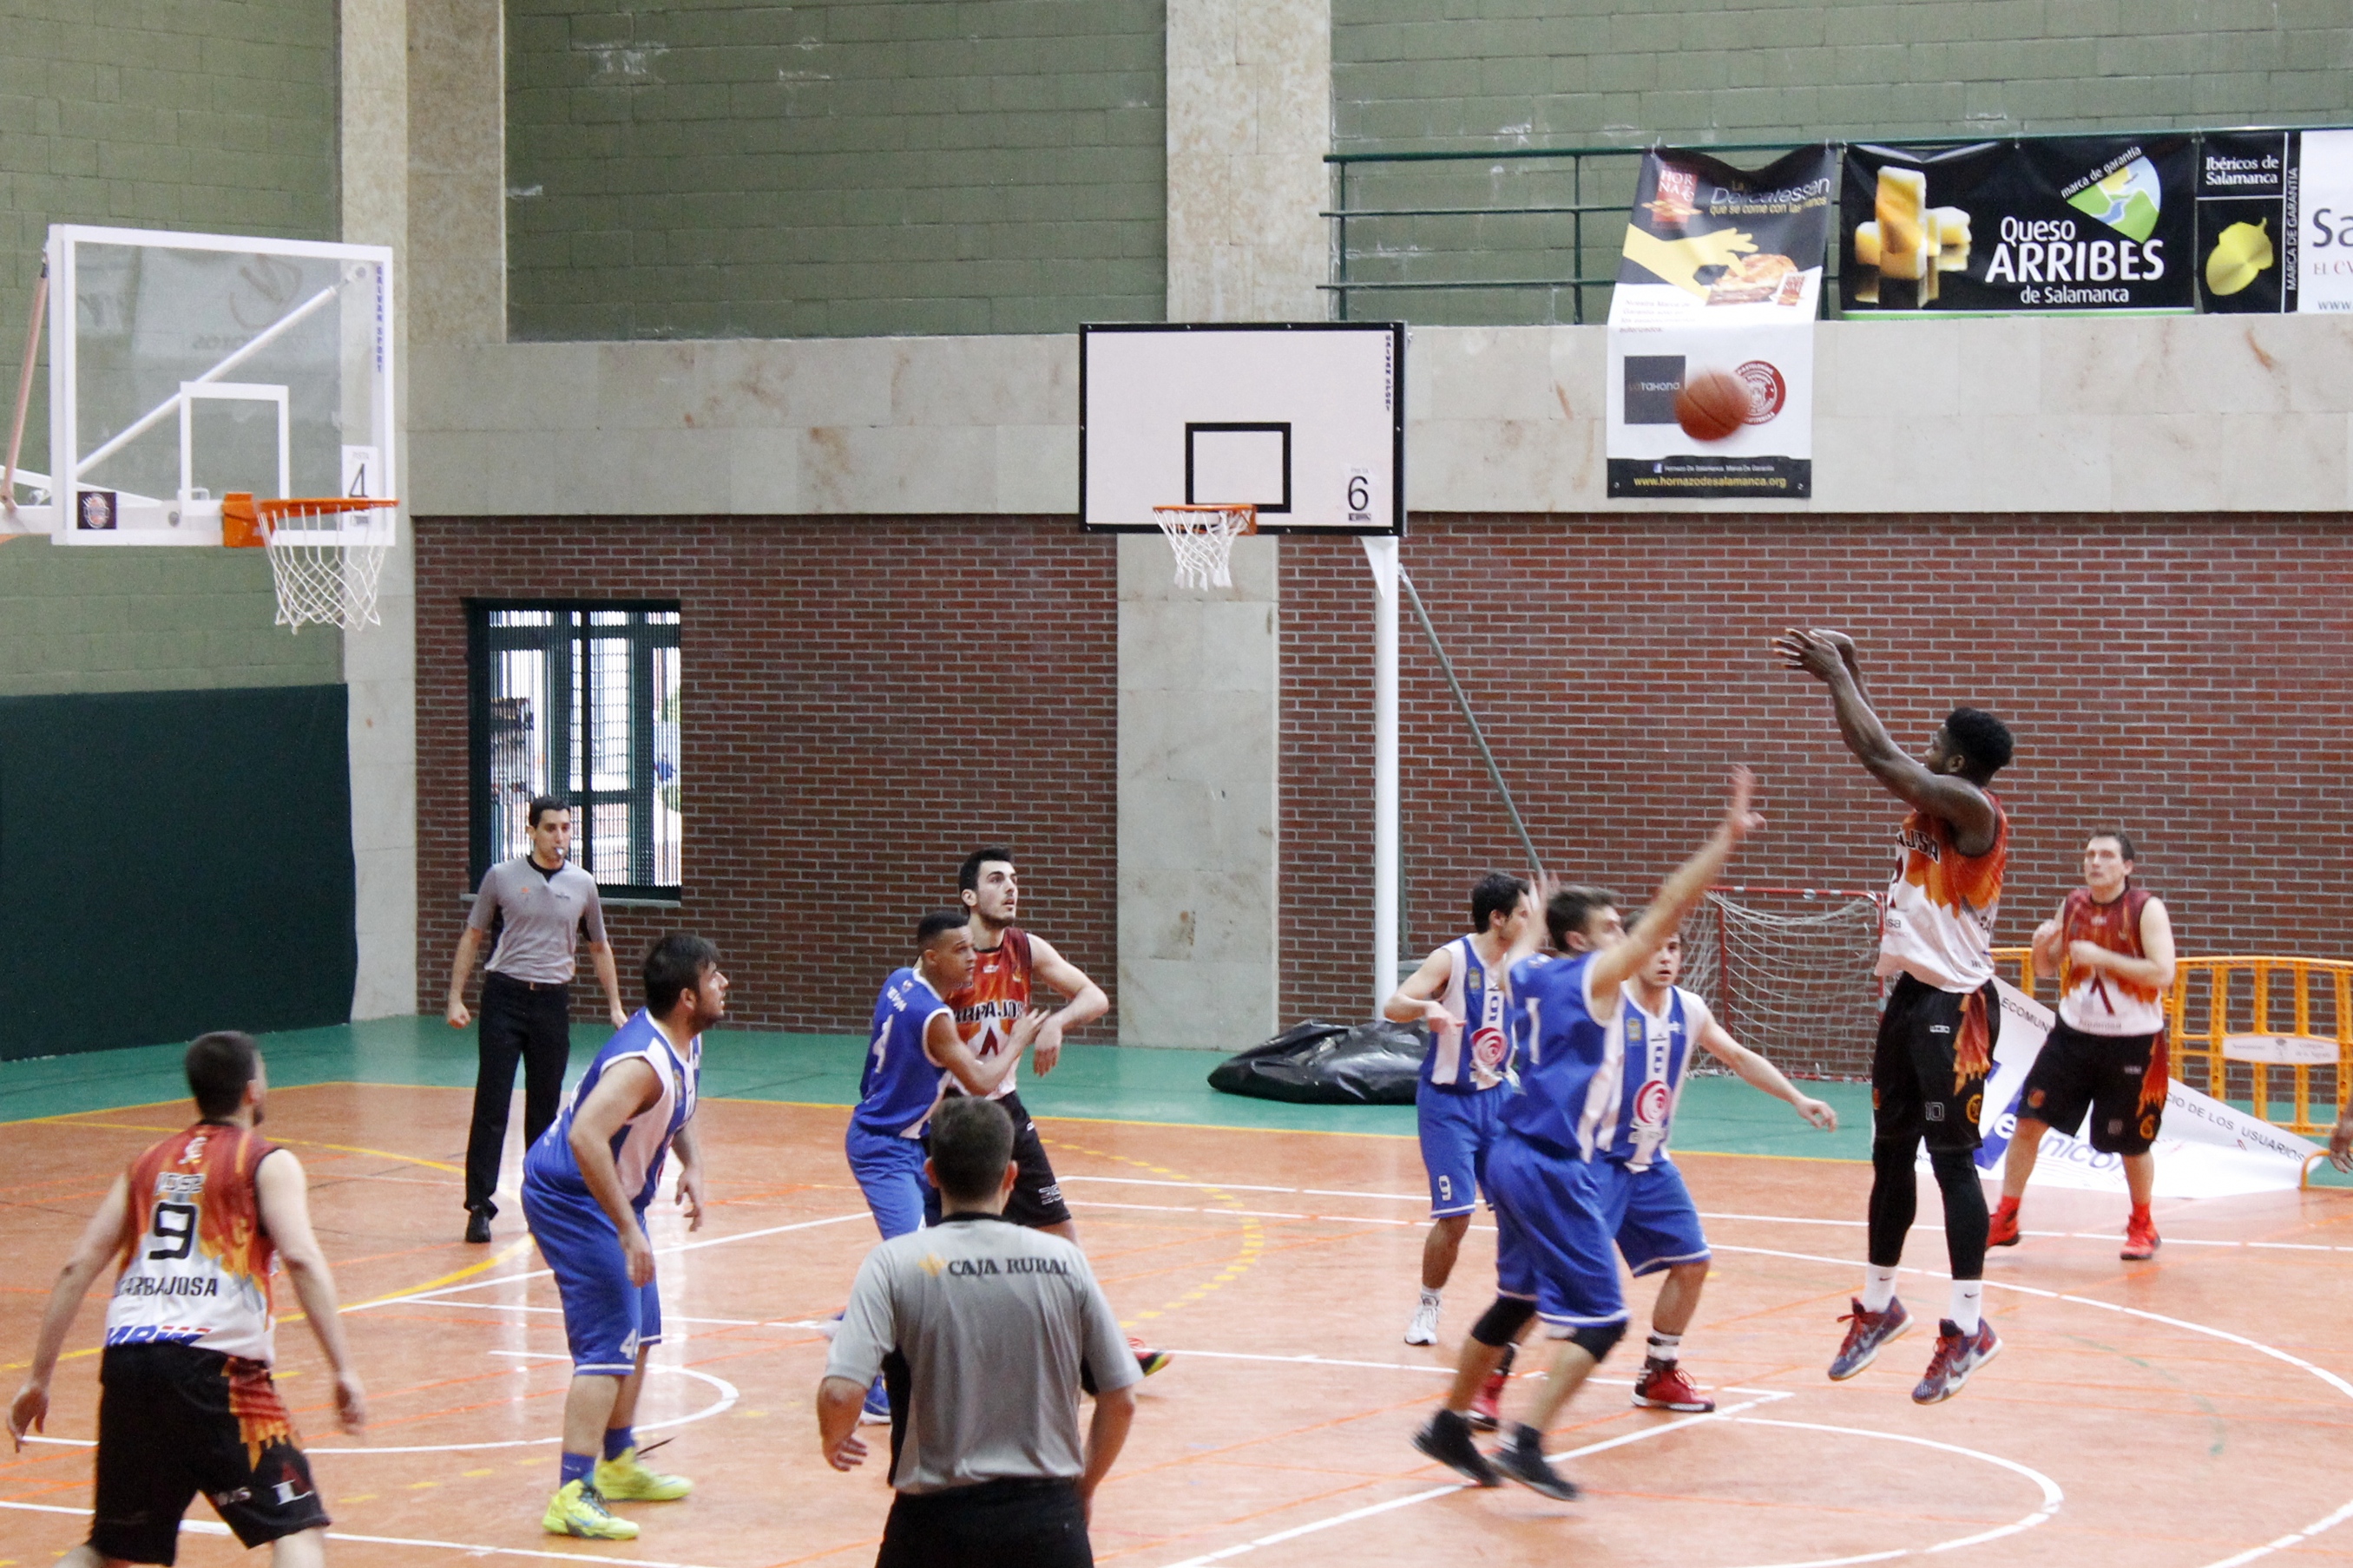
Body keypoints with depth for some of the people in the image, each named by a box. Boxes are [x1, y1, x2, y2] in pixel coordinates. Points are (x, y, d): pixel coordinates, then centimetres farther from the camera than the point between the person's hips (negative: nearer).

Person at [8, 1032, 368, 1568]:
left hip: (126, 1363, 5)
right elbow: (301, 1258, -10)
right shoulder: (267, 1163, 7)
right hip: (214, 1363, -5)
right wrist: (344, 1371, -13)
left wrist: (38, 1379, 17)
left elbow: (78, 1268, 14)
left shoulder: (148, 1164, 21)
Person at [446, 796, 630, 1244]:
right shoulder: (502, 877, 0)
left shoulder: (582, 885, 6)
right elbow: (472, 936, 6)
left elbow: (599, 948, 17)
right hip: (505, 993, -2)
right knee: (491, 1106, -6)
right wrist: (456, 998, 0)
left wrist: (616, 1006, 14)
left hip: (553, 1000, 2)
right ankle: (479, 1206, -5)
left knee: (545, 1109, 7)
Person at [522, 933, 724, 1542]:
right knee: (608, 1345, -16)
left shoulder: (686, 1045, 2)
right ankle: (573, 1497, -19)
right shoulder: (643, 1061, -29)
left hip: (611, 1198, 10)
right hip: (573, 1200, -10)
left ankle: (617, 1464, 37)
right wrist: (629, 1229, -37)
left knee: (639, 1331, 21)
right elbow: (585, 1136, -40)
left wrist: (693, 1166, 5)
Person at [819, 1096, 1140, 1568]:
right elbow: (1121, 1401, 3)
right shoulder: (1065, 1261, 0)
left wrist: (833, 1438, 8)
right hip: (1048, 1520, 1)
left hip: (936, 1516, -1)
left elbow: (840, 1395, -15)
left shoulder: (894, 1264, -6)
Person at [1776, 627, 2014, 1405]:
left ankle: (1968, 1325, -5)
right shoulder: (1930, 802, 9)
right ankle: (1879, 1304, 25)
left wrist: (1837, 675, -13)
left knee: (1951, 1158, -8)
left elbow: (1880, 756, -22)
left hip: (1955, 1004, -9)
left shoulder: (1971, 808, -16)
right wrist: (1842, 675, 9)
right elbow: (1879, 756, 20)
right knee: (1891, 1152, 14)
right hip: (1909, 994, 9)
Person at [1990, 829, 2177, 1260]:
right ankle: (2004, 1221, 5)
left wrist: (2101, 957, -25)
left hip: (2132, 1043, -4)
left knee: (2132, 1142, 6)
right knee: (2029, 1120, -4)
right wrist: (2041, 944, -9)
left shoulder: (2147, 909, -11)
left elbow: (2163, 974, -21)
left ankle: (2142, 1227, 30)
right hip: (2074, 1032, 4)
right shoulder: (2073, 906, 4)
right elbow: (2048, 967, 14)